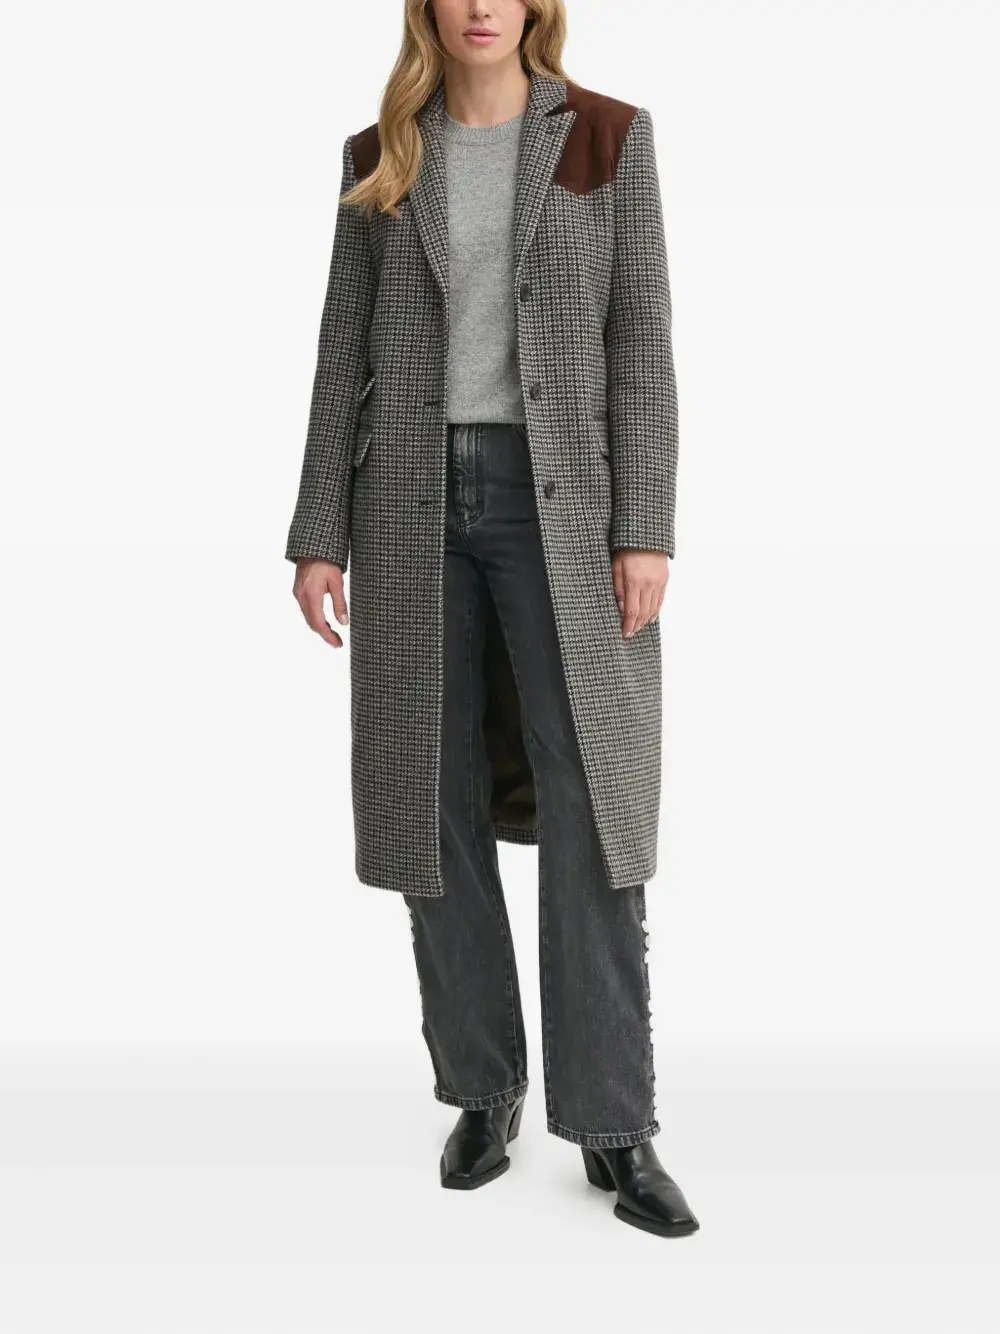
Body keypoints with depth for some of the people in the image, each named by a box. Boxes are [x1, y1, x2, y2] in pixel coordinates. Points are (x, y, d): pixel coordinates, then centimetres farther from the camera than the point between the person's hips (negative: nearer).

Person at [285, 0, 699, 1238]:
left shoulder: (611, 135, 4)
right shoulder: (379, 156, 10)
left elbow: (641, 339, -1)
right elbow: (347, 354, 8)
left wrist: (646, 531, -9)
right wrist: (317, 537, 1)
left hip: (559, 499, -2)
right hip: (415, 500, 2)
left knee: (586, 807, -7)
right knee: (437, 804, 3)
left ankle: (613, 1126, 5)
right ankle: (483, 1088, 20)